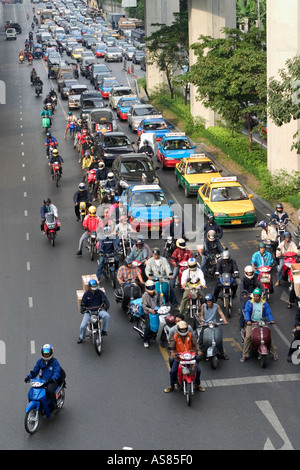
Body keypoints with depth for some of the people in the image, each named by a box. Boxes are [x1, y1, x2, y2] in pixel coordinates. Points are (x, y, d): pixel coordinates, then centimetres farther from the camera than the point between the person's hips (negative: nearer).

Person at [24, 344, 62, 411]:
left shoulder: (55, 362, -4)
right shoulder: (40, 361, 11)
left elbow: (57, 372, -18)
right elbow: (35, 370, 9)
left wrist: (53, 378, -39)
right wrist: (29, 376, -11)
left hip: (52, 381, -5)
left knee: (50, 390, -36)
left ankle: (55, 406, -18)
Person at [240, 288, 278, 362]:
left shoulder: (265, 304, 10)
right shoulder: (249, 303, 6)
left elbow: (268, 313, 2)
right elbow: (246, 312, -7)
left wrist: (271, 320, -19)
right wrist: (248, 320, -26)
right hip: (251, 323, -1)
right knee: (248, 337, -20)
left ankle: (274, 354, 4)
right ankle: (245, 355, -13)